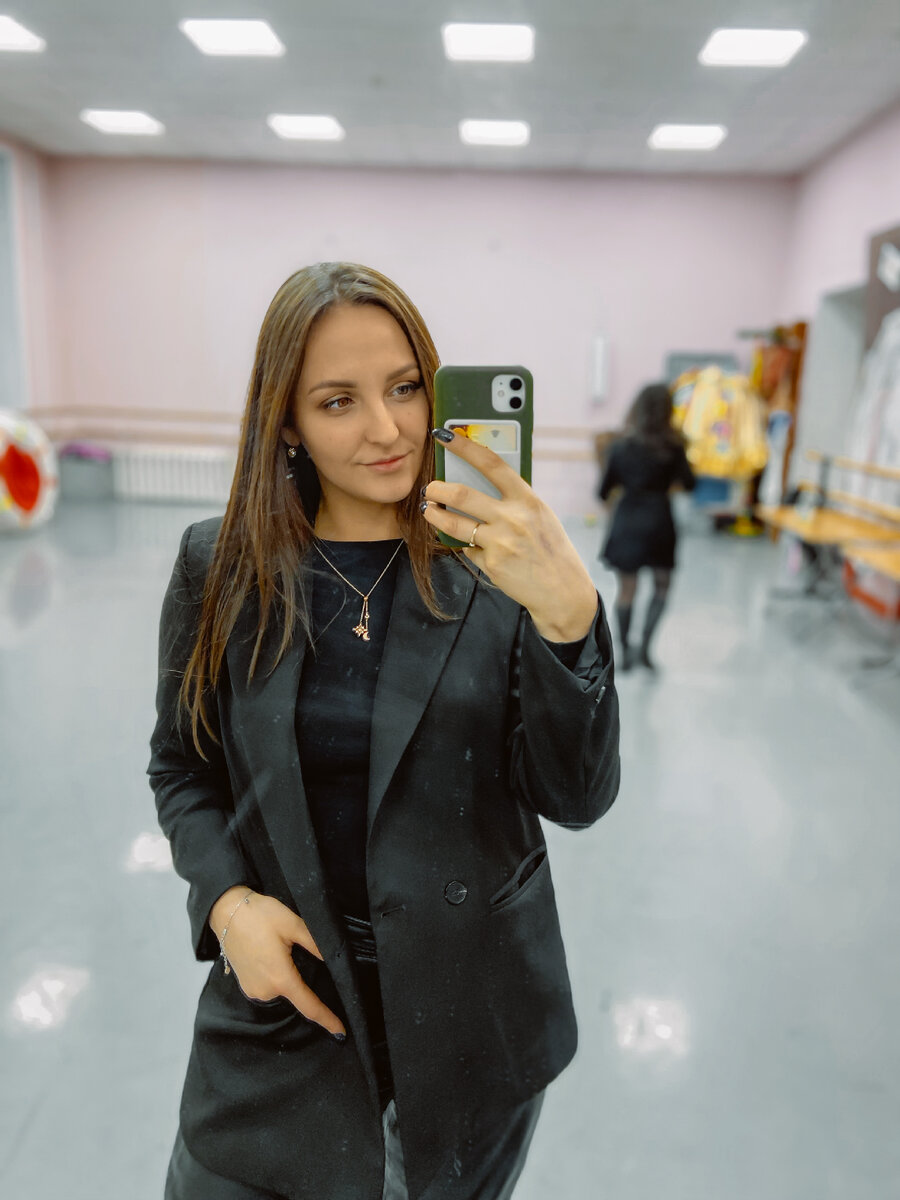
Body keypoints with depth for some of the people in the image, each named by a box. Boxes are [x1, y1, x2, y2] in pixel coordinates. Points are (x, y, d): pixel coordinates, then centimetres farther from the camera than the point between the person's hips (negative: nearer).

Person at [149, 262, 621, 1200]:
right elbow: (181, 766, 3)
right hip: (281, 993, 1)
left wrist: (568, 615, -32)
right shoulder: (220, 566, -8)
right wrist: (225, 898, -14)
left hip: (472, 1009, 0)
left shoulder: (496, 567, -13)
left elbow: (578, 798, -17)